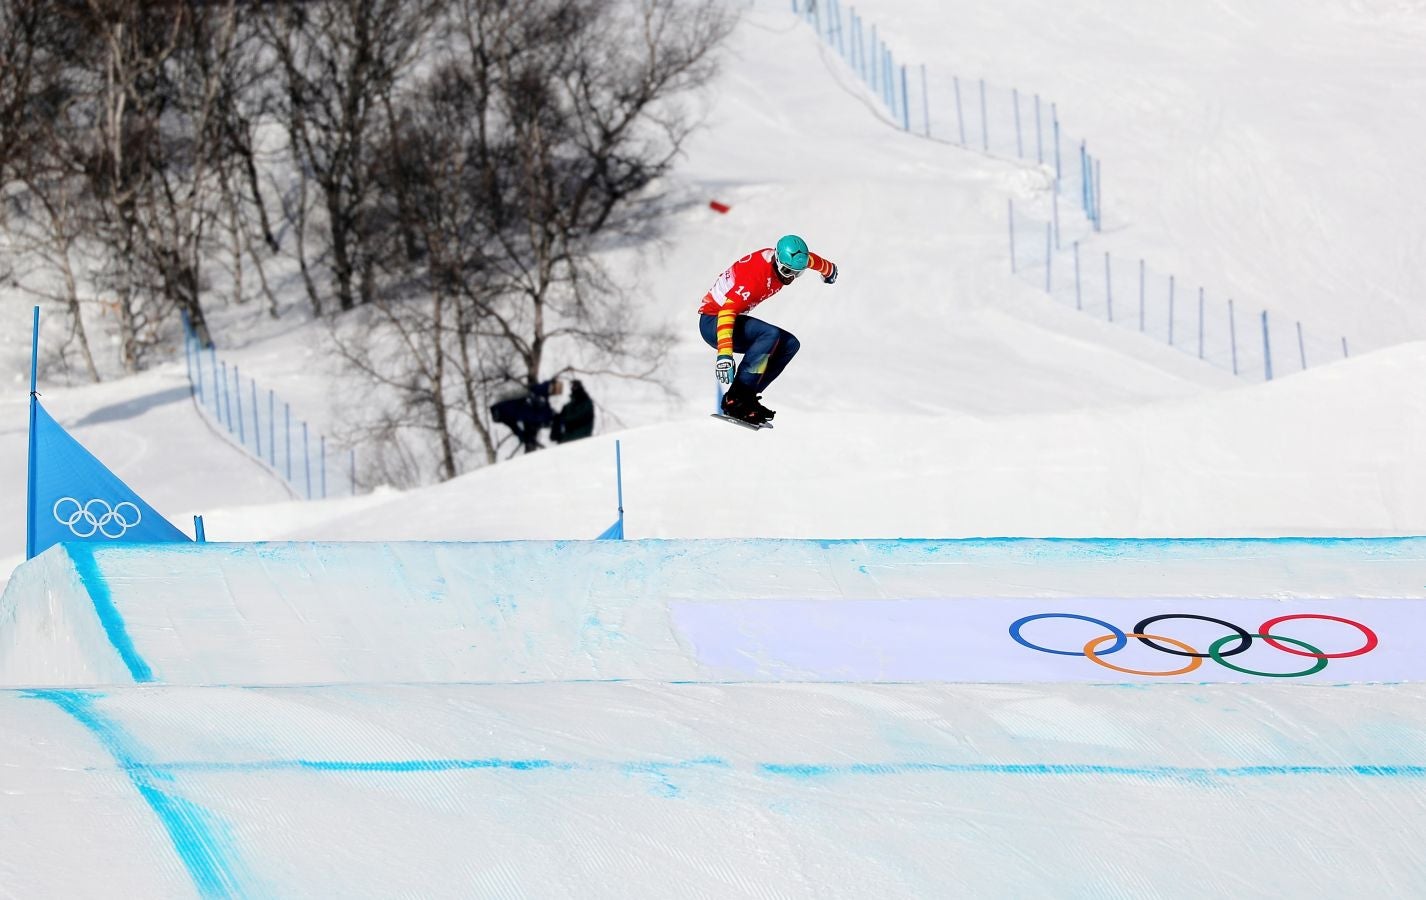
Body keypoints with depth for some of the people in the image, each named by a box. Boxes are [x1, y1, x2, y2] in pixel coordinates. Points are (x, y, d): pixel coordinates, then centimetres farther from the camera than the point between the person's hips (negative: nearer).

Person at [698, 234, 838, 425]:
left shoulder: (789, 260, -4)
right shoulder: (755, 274, -30)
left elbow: (811, 260, 21)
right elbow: (727, 311, -39)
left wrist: (828, 269, 43)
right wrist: (724, 353, -48)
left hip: (735, 318, 10)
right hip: (712, 322, -10)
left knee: (790, 344, -2)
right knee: (770, 334, -30)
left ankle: (748, 396, -6)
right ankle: (736, 399, -30)